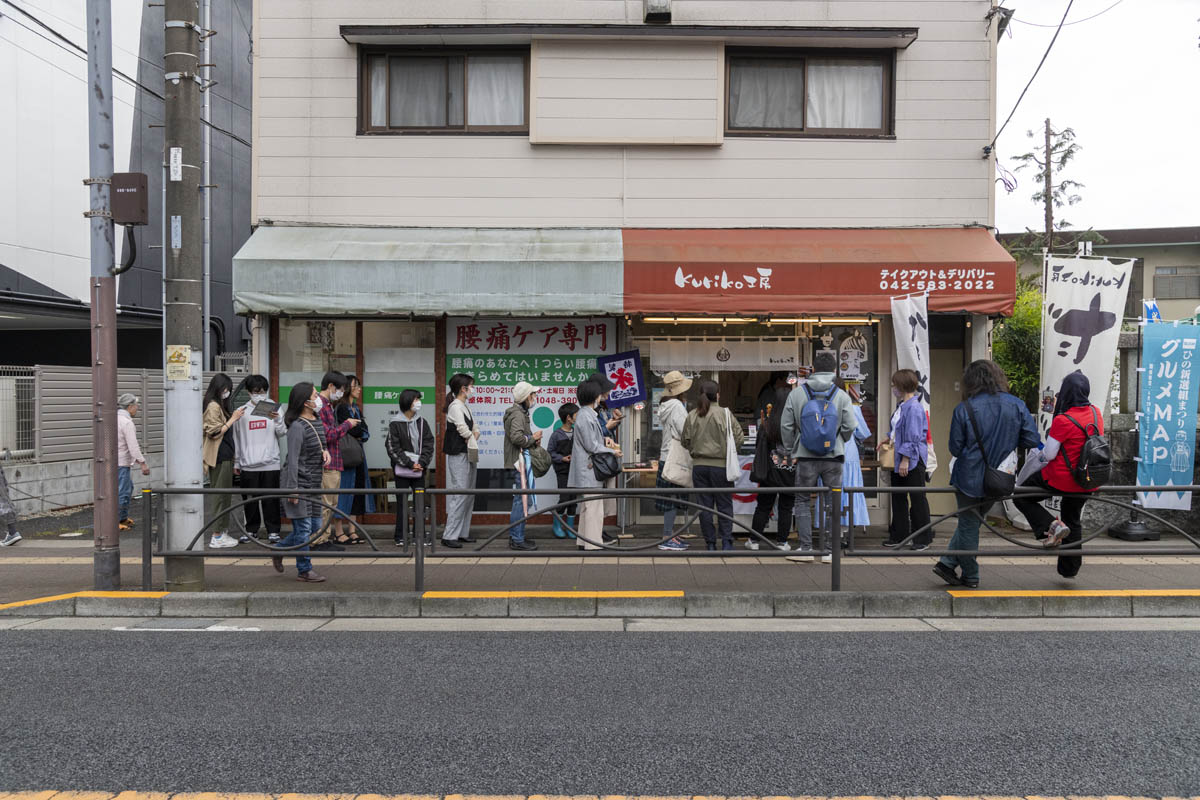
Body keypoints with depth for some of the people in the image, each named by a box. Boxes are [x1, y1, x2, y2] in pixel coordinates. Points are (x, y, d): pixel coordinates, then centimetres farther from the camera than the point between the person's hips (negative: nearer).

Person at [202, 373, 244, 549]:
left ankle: (222, 531, 18)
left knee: (223, 495, 12)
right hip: (220, 457, -10)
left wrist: (233, 418, 10)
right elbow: (214, 433, -18)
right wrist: (233, 419, -16)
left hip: (224, 456, 10)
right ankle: (217, 536, 0)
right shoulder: (213, 406, -13)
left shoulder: (219, 406, 16)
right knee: (220, 495, -5)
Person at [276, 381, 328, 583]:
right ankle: (304, 570, 11)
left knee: (314, 526, 12)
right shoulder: (297, 426, -16)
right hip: (299, 483, -9)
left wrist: (325, 452, 2)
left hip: (314, 483, 9)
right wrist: (293, 489, -20)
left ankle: (279, 551, 30)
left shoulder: (317, 422, 10)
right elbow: (293, 460, -18)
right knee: (303, 527, -1)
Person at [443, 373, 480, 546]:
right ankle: (449, 535, -6)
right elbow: (464, 431, -19)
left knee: (469, 495, 10)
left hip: (469, 455, 9)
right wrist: (472, 436, 1)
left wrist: (474, 435, -2)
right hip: (459, 455, -9)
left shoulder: (465, 407, 18)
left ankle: (462, 533, 16)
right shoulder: (455, 406, -11)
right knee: (459, 494, -10)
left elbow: (474, 430, 19)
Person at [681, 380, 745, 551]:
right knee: (724, 505, 7)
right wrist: (727, 448, 10)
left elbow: (685, 441, 5)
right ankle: (726, 542, 3)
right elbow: (739, 438, -8)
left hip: (699, 466, 2)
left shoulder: (692, 416, 0)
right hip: (720, 465, -2)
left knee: (704, 505, 8)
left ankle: (710, 543, 11)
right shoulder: (725, 414, -8)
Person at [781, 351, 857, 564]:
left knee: (803, 502, 9)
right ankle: (830, 550, 11)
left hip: (806, 458, 0)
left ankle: (806, 549, 8)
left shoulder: (796, 394, -1)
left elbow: (786, 426, -1)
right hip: (834, 458, 1)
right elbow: (850, 427, -4)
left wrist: (793, 451, 11)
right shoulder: (842, 396, -2)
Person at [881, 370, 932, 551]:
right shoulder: (901, 405, 11)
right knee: (898, 497, 14)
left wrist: (905, 460, -21)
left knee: (917, 498, 0)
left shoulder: (914, 407, -18)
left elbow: (913, 437, -20)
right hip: (899, 459, 10)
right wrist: (889, 438, 27)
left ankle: (923, 539, 11)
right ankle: (898, 535, 23)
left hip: (913, 460, -10)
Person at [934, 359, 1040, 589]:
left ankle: (970, 576, 22)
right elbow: (1033, 440, -3)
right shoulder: (1017, 406, -4)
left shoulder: (963, 409, -12)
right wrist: (1007, 443, 13)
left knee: (969, 526, 12)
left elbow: (955, 449, -7)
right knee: (970, 523, 18)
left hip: (970, 478, -3)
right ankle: (948, 563, 19)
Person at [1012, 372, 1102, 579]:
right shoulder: (1096, 413, -1)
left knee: (1022, 497, 14)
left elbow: (1048, 454, -17)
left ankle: (1051, 526, -6)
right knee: (1073, 521, 24)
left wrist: (1040, 452, 5)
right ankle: (1069, 568, 34)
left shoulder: (1062, 420, -22)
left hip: (1062, 479, -7)